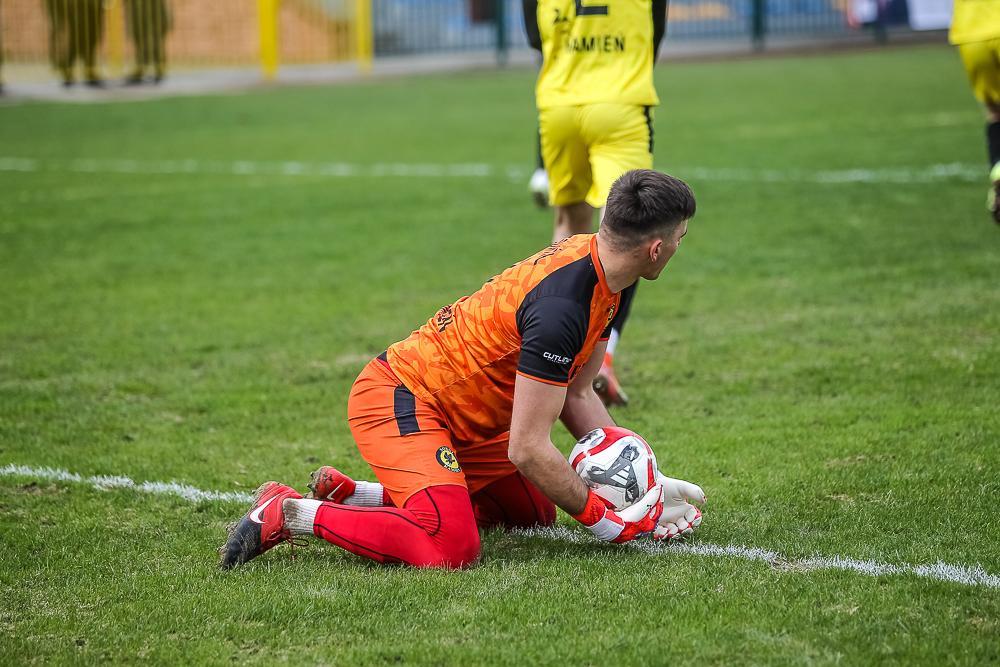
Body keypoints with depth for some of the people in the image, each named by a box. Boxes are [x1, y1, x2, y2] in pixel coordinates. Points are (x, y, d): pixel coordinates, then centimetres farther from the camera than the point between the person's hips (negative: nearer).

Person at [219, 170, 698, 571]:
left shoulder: (595, 267, 2)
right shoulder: (561, 310, -29)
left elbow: (575, 394, 13)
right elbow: (528, 449, -26)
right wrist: (604, 521, -16)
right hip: (401, 403, -11)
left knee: (535, 511, 21)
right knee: (450, 548, -28)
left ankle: (355, 494, 18)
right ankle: (287, 513, -13)